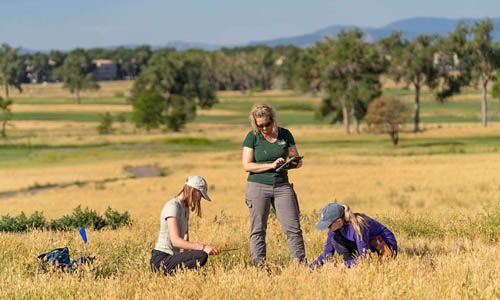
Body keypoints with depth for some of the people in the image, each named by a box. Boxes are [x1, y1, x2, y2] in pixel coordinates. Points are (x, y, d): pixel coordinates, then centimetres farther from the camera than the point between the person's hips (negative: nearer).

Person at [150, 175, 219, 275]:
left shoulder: (185, 209, 18)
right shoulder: (173, 206, -13)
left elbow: (185, 240, 13)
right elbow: (176, 241, -24)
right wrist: (203, 247, -28)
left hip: (171, 257, 10)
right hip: (161, 260, -10)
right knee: (201, 256, -29)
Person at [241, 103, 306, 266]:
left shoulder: (285, 134, 5)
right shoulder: (252, 137, -2)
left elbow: (297, 159, 10)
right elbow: (247, 165, -8)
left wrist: (295, 163, -14)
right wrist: (271, 165, -17)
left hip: (282, 186, 2)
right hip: (258, 186, -2)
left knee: (293, 227, -3)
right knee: (258, 229, 1)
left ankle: (300, 263, 1)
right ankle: (259, 264, 4)